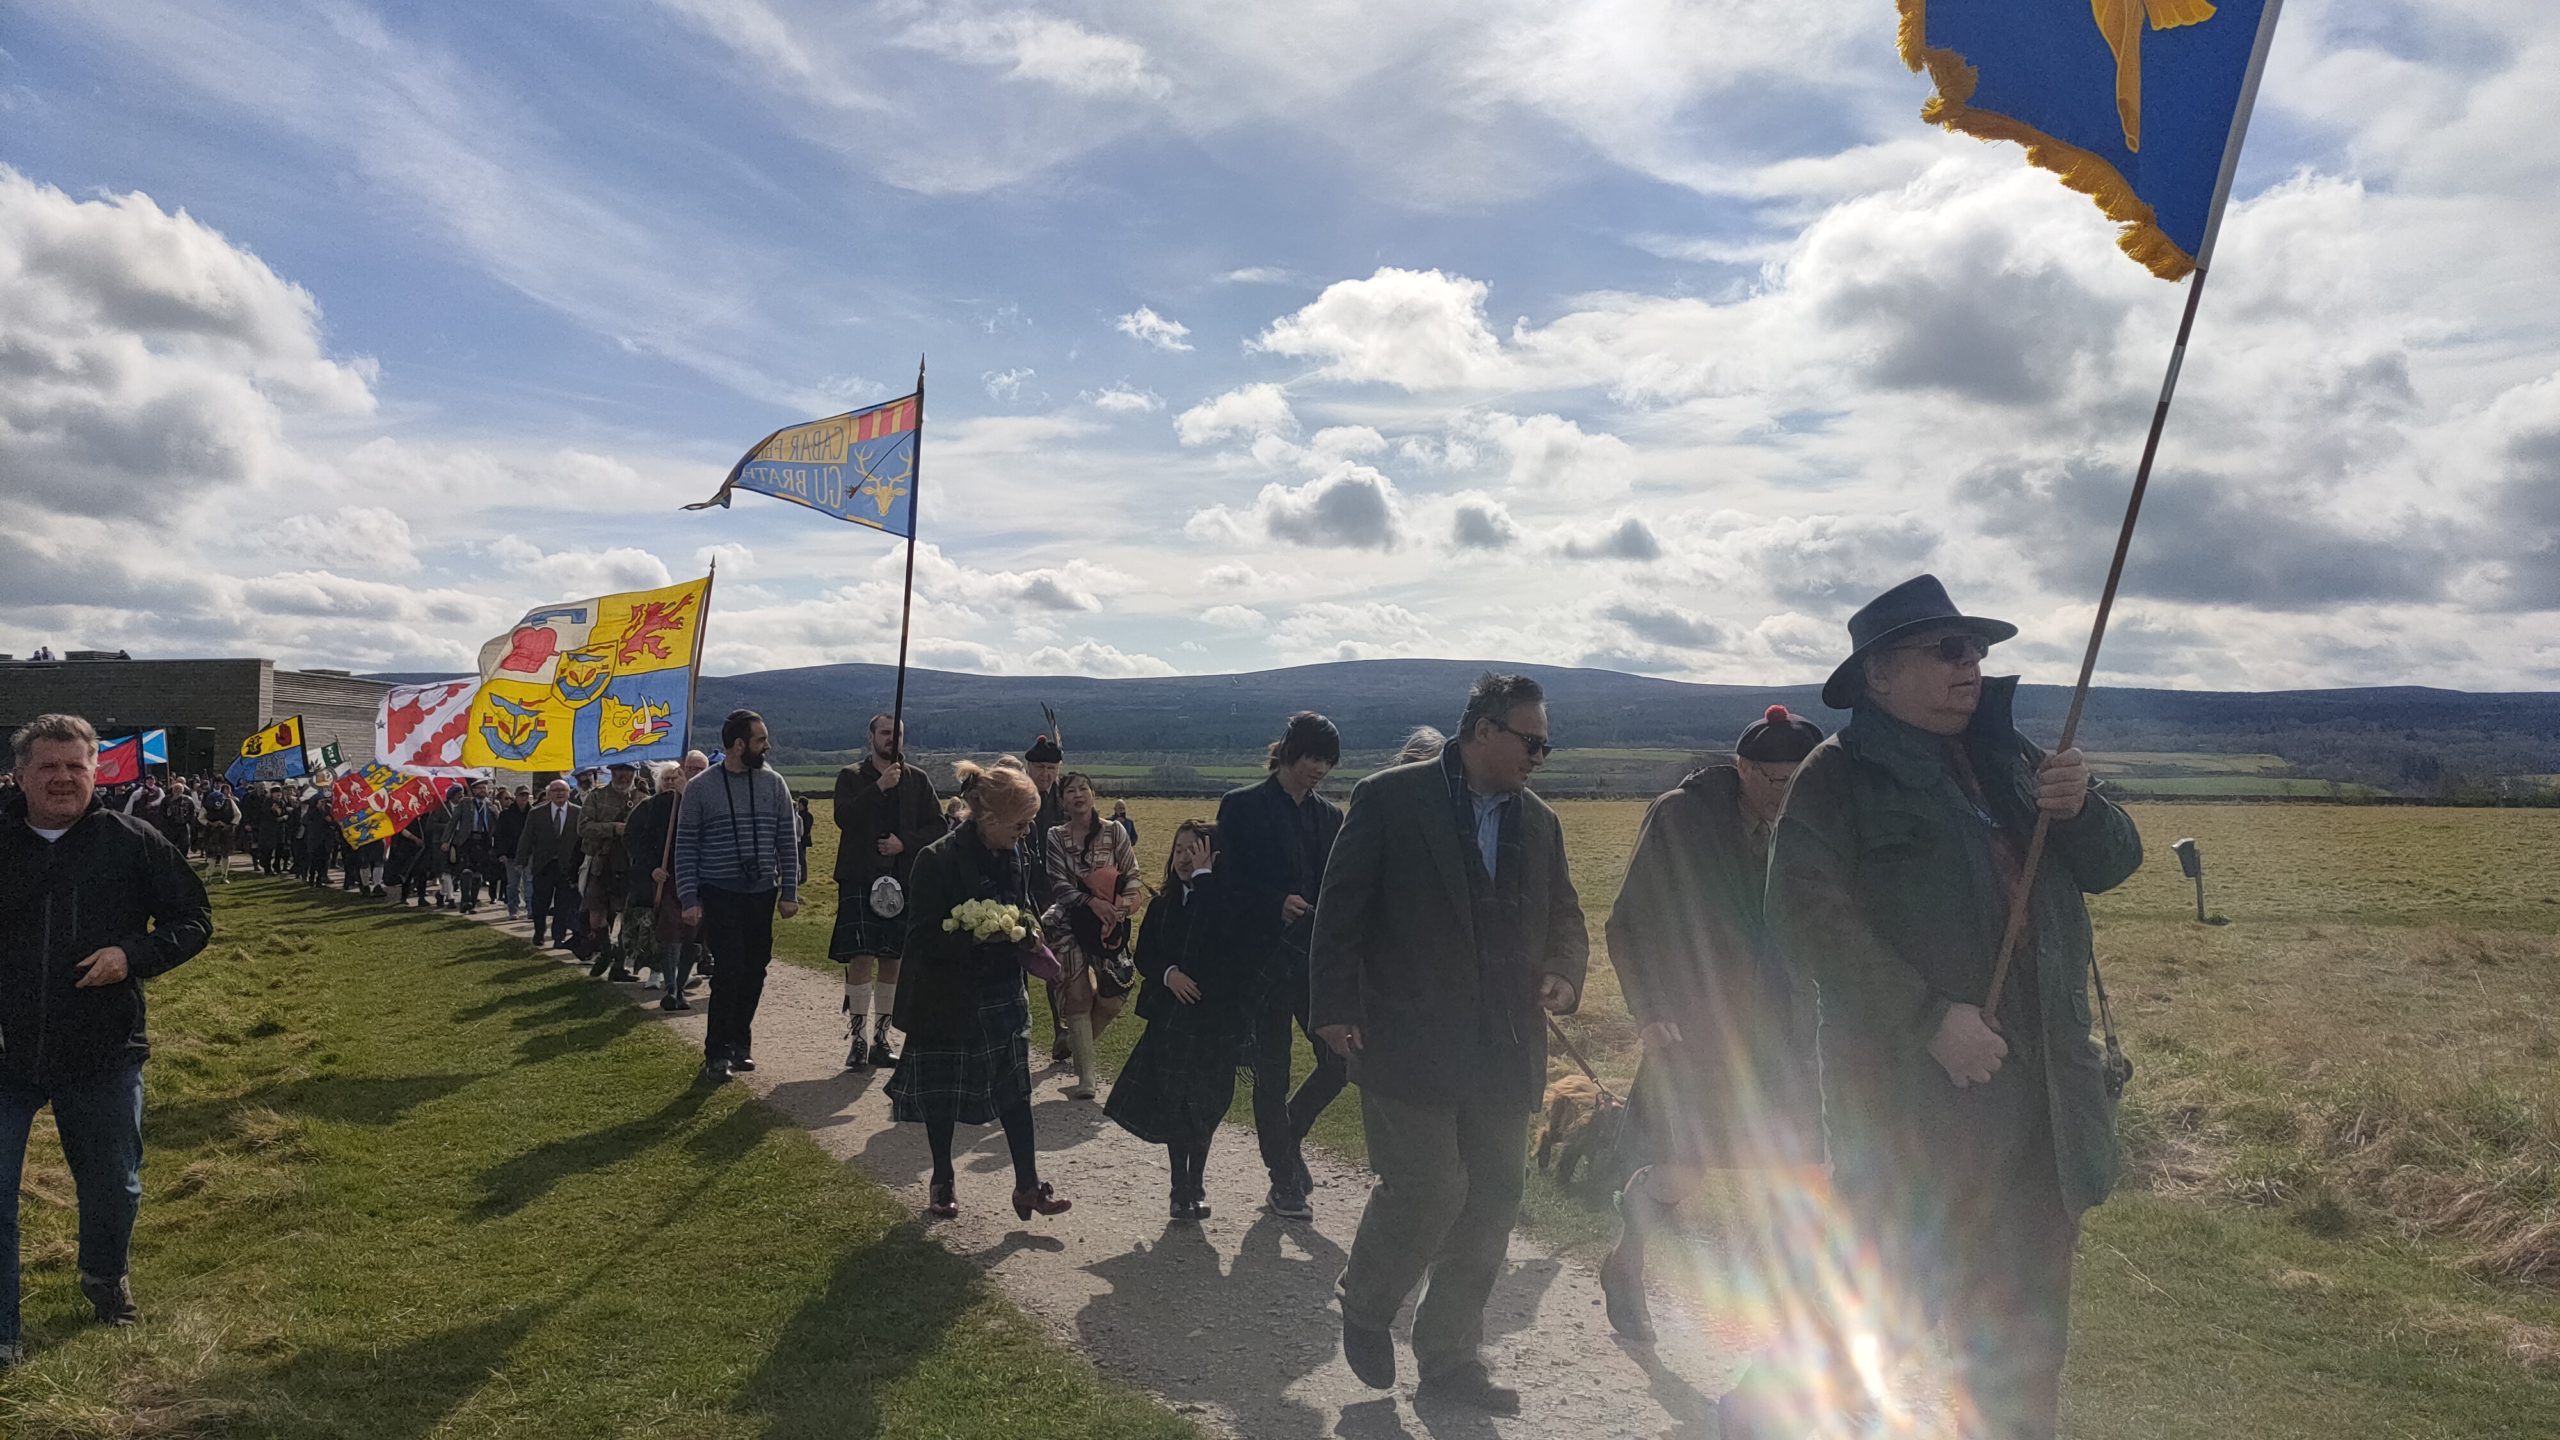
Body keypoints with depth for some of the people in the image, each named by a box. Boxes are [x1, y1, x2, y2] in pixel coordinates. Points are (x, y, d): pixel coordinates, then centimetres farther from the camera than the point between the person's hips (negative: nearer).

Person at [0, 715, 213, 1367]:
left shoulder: (133, 842, -4)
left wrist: (133, 954, -16)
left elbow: (193, 917, 1)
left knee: (114, 1188, 17)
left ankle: (105, 1277, 46)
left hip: (103, 1054, 1)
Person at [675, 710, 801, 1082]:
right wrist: (689, 900, -6)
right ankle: (717, 1053, 1)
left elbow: (787, 842, 8)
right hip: (719, 895, -3)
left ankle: (739, 1043, 23)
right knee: (729, 970, -11)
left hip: (762, 895, 3)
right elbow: (685, 848, -1)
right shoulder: (700, 789, -3)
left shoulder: (773, 785, 5)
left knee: (754, 972, 7)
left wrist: (789, 892, 4)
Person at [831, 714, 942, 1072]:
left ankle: (881, 1036, 16)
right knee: (861, 958, -9)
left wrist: (905, 842, -8)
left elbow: (937, 827, 7)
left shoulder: (918, 781, 11)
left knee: (892, 960, 7)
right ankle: (858, 1038, -1)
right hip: (861, 879, -3)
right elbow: (844, 817, -13)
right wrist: (880, 787, -19)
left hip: (904, 881, 3)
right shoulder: (851, 777, 4)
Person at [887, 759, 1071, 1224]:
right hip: (947, 998, -5)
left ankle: (1028, 1186, 18)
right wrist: (979, 933, -30)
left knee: (1015, 1090, 8)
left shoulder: (1018, 854, -1)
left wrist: (1029, 931, -5)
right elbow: (924, 937, -20)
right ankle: (943, 1182, 30)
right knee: (941, 1097, 12)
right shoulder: (940, 859, -21)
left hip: (1003, 994, 5)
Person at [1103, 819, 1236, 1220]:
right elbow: (1145, 955, 7)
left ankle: (1194, 1184, 21)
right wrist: (1168, 974, -13)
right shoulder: (1164, 904, 7)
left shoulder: (1223, 898, -8)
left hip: (1216, 1016, -4)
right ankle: (1182, 1186, 17)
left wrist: (1203, 875, -23)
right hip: (1171, 1015, 4)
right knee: (1172, 1101, 4)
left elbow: (1216, 937, -29)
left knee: (1204, 1104, 5)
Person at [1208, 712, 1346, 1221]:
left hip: (1316, 959, 4)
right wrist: (1278, 904, -20)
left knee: (1340, 1060, -1)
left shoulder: (1330, 816, 10)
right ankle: (1284, 1183, 20)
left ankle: (1288, 1135, 27)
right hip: (1265, 962, -4)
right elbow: (1231, 883, -7)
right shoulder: (1243, 807, -4)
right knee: (1272, 1074, 5)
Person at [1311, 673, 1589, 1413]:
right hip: (1410, 1044, -6)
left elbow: (1563, 916, 19)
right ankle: (1365, 1306, 22)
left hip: (1503, 1053, 6)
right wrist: (1336, 1010, -10)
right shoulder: (1390, 799, -6)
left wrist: (1564, 972, -2)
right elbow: (1340, 907, -5)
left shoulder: (1538, 823, 11)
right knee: (1428, 1189, -9)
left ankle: (1449, 1358, 26)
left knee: (1491, 1203, 9)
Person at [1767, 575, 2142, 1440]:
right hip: (1911, 1085, -6)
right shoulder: (1841, 774, -7)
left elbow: (2112, 864, 16)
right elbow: (1809, 916, -17)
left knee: (2027, 1319, 16)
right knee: (1896, 1302, 0)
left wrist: (2080, 810, -7)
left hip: (2039, 1078, 7)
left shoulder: (2009, 759, 14)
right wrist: (1930, 1018, -22)